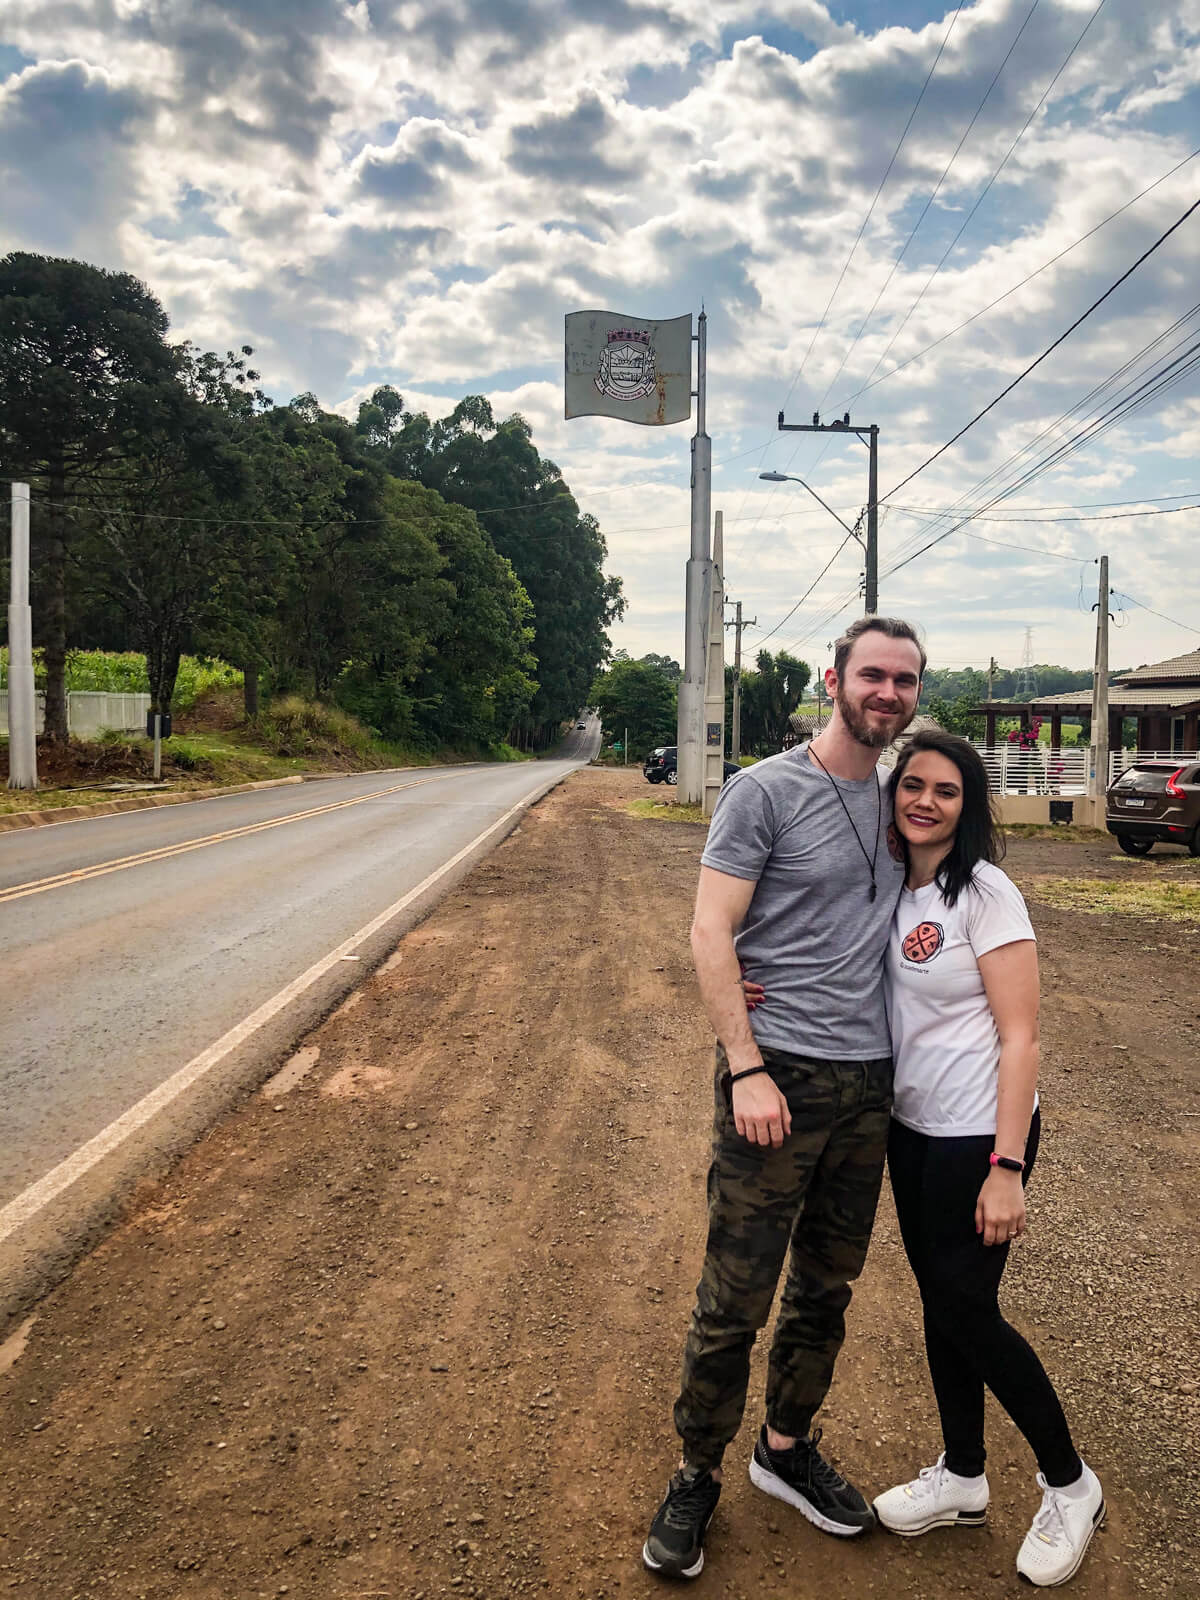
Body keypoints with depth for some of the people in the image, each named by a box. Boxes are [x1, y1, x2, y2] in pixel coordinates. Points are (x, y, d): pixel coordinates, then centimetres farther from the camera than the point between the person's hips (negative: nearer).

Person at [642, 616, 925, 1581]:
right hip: (779, 1073, -6)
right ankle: (698, 1477, 20)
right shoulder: (767, 791, -8)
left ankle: (788, 1448, 37)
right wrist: (747, 1067, -18)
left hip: (869, 1083, 6)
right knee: (736, 1300, 1)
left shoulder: (896, 802, 11)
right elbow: (711, 932, -12)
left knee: (827, 1288, 18)